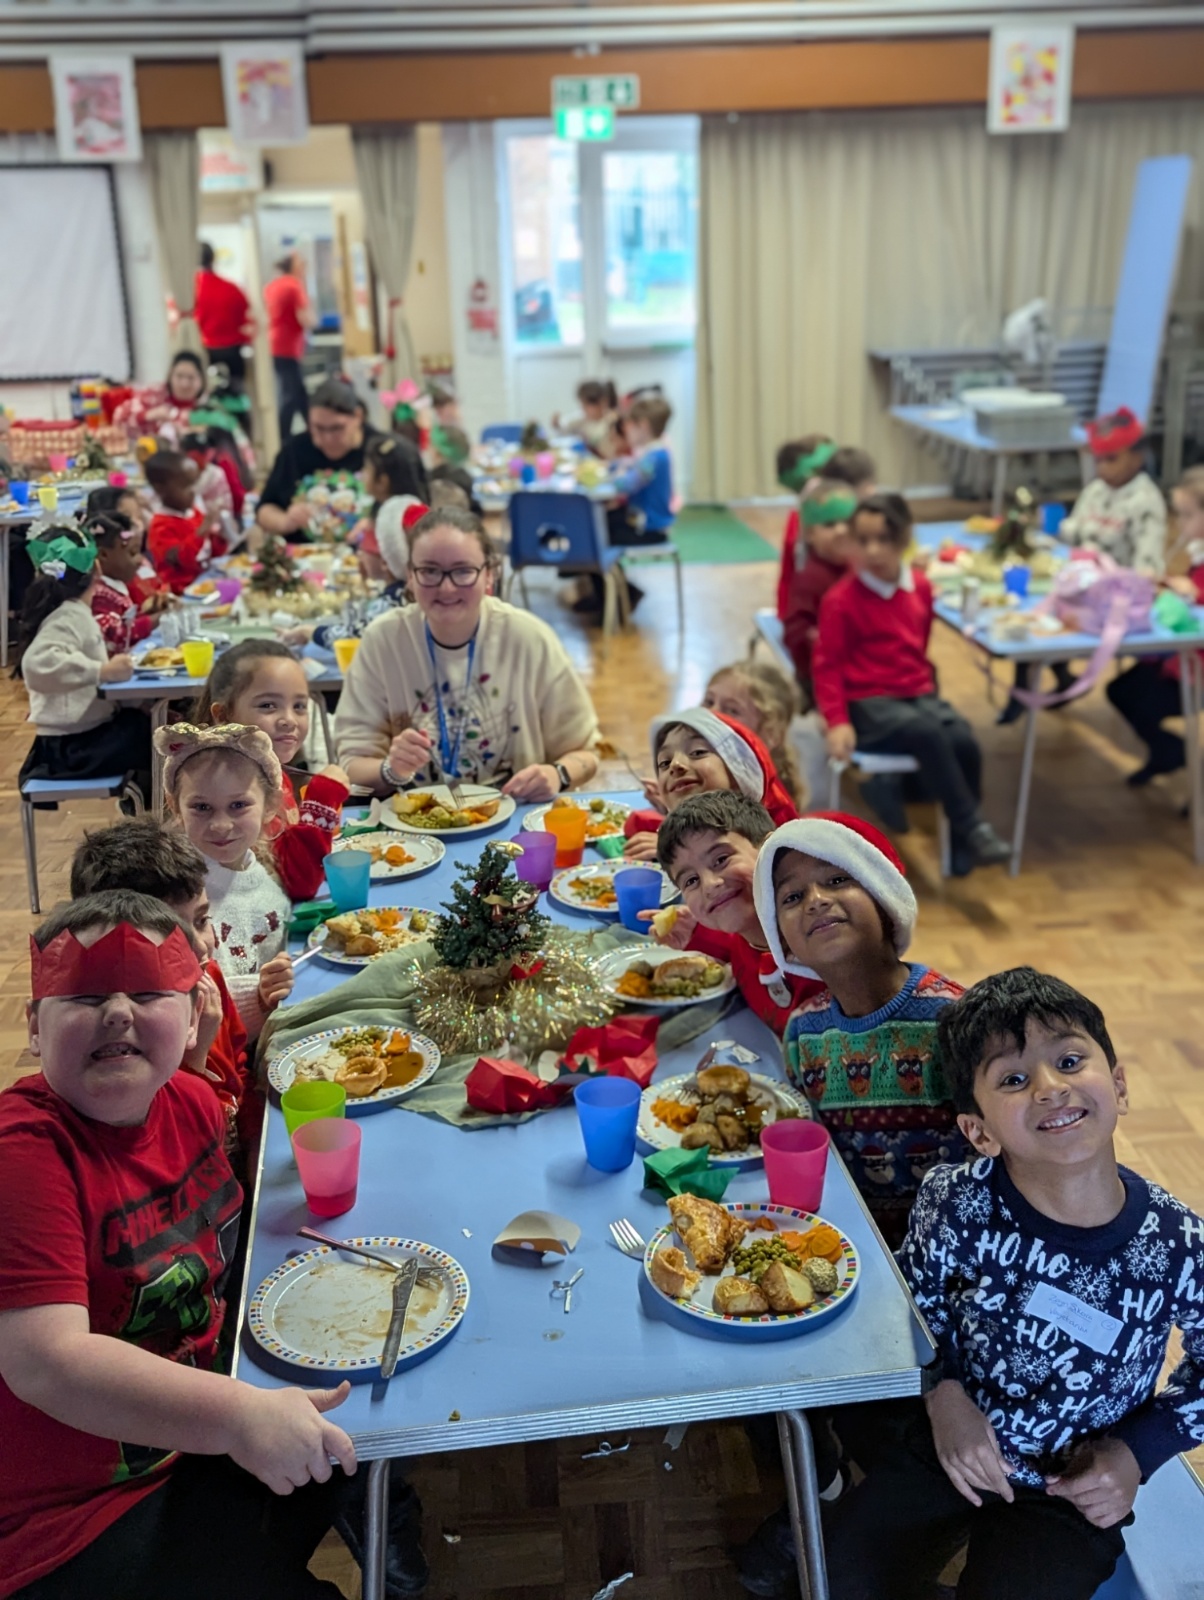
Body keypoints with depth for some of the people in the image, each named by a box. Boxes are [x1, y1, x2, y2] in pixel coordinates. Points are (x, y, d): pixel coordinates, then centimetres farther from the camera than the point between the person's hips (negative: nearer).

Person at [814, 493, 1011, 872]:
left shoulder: (919, 586, 7)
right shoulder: (841, 599, -9)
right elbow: (828, 665, -8)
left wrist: (926, 687, 17)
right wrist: (838, 722, -15)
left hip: (918, 693, 5)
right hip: (868, 701, -5)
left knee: (964, 740, -21)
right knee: (929, 735, -32)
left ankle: (961, 844, -5)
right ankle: (973, 828, -22)